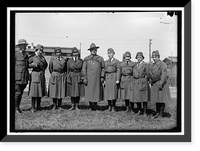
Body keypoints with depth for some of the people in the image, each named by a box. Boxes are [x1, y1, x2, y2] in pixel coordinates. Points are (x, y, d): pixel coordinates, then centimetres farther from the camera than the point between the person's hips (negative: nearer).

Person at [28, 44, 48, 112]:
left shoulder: (43, 58, 13)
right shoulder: (32, 57, -1)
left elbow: (45, 65, 29)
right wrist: (33, 64, -17)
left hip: (42, 76, 5)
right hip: (35, 75, -5)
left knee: (40, 91, 7)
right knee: (34, 91, -5)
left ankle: (38, 107, 16)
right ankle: (33, 108, 2)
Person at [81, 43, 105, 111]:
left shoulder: (100, 58, 10)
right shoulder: (86, 59, 8)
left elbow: (103, 68, 9)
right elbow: (84, 69, 6)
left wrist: (102, 77, 1)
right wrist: (84, 78, -2)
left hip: (97, 78, 0)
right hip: (89, 78, 0)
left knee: (96, 92, 1)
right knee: (89, 92, 3)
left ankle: (95, 105, 15)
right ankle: (91, 106, 16)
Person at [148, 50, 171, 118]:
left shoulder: (162, 64, -9)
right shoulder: (151, 65, 13)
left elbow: (164, 75, -16)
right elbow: (150, 74, 19)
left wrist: (161, 83, -21)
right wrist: (150, 80, 6)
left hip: (161, 84, -7)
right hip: (154, 85, 7)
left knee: (161, 100, 0)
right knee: (156, 99, 14)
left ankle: (161, 114, 10)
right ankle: (157, 113, 24)